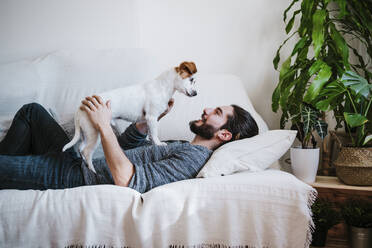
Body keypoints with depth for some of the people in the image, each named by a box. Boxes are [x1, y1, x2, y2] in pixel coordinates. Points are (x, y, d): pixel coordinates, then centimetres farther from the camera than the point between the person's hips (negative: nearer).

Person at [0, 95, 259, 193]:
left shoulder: (194, 156, -19)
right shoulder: (180, 146, 13)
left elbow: (128, 181, -31)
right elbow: (127, 144, 21)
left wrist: (104, 126, -26)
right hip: (80, 161, 10)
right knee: (32, 111, 17)